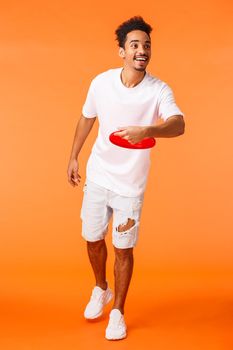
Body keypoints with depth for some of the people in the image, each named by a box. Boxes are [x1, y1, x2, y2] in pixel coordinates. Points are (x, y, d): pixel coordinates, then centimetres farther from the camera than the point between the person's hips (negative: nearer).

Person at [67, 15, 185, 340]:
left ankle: (118, 312, 27)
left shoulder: (159, 90, -15)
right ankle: (101, 289, 44)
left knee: (124, 249, 5)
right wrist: (73, 157, 14)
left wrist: (146, 131, -52)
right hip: (97, 176, 3)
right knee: (93, 239, 14)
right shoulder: (101, 82, -7)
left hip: (131, 183, -2)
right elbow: (86, 119, 9)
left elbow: (178, 124, -33)